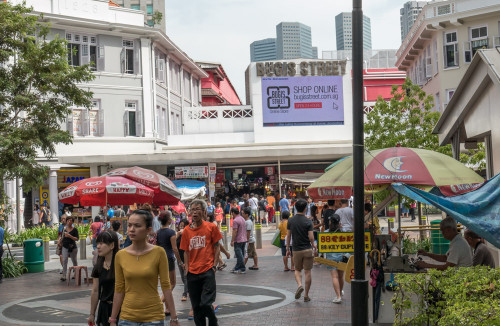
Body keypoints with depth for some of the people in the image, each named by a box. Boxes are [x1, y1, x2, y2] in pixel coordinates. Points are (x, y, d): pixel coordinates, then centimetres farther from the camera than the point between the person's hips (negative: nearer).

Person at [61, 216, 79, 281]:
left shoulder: (74, 229, -5)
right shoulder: (64, 229, 7)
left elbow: (77, 239, -13)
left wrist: (70, 236, -24)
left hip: (73, 248, -2)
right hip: (65, 247, 3)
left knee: (74, 261, 10)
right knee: (64, 261, -9)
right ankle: (64, 276, -12)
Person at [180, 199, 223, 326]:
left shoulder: (211, 227, -1)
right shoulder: (187, 230, 6)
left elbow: (217, 246, 4)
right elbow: (186, 251, 12)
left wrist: (214, 264, -4)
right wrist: (187, 268, 4)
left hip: (207, 271, -3)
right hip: (192, 273, 3)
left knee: (206, 304, -12)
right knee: (196, 306, 7)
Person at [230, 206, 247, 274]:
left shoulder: (235, 220, -17)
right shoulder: (242, 218, 12)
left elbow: (235, 231, -20)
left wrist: (232, 241, -14)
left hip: (238, 240, -9)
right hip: (244, 239, 9)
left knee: (239, 255, -3)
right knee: (240, 255, 15)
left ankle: (243, 269, -1)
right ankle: (237, 268, 22)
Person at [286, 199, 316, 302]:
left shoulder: (291, 221, -1)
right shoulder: (308, 222, -10)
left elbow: (288, 236, 2)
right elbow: (311, 237, -12)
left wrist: (287, 249, 11)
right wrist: (313, 245, 8)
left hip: (296, 250, 2)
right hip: (307, 249, -2)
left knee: (297, 270, 20)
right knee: (307, 272, 5)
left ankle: (299, 285, -8)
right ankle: (306, 296, 8)